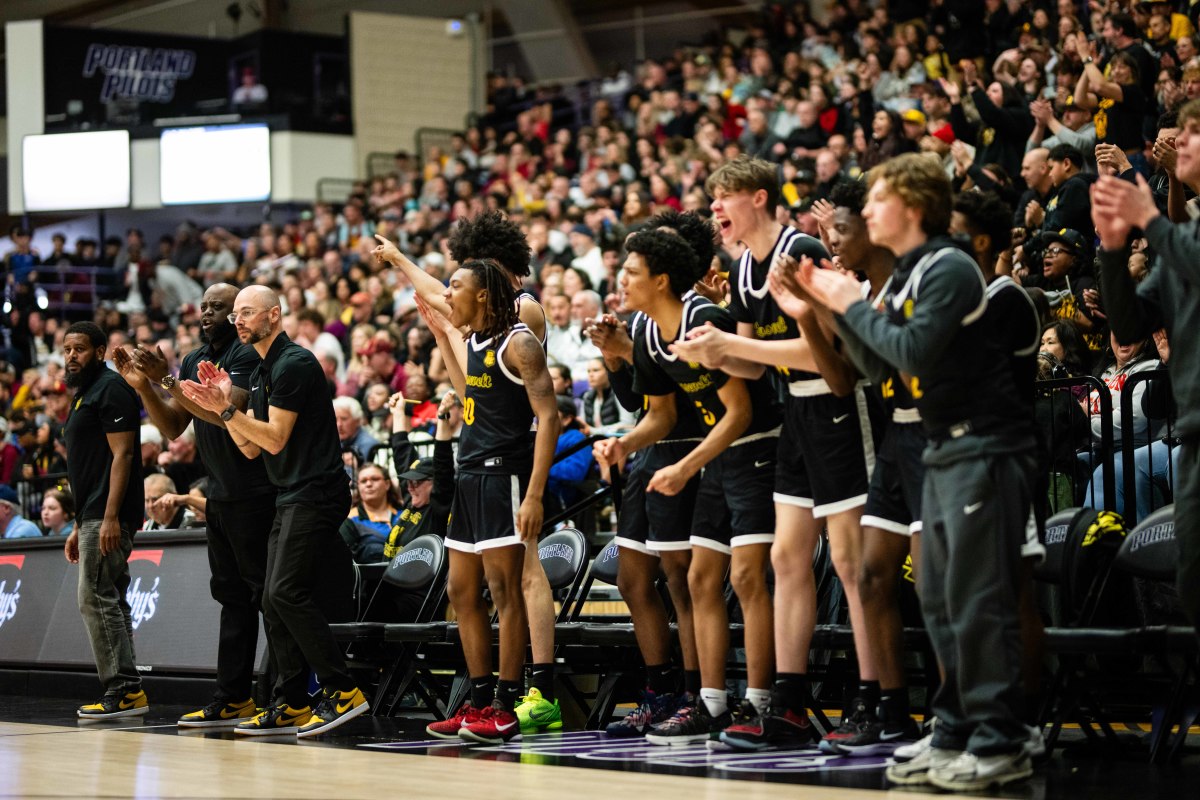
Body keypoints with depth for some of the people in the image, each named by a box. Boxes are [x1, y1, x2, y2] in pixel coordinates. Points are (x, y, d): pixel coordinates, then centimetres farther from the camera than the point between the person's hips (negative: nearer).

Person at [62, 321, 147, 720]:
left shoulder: (111, 389, -8)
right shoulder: (84, 395, 22)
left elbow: (122, 454, -16)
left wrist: (110, 517, -24)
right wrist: (78, 527, 22)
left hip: (107, 517, -10)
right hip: (93, 516, 10)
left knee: (96, 598, -13)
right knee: (109, 601, 8)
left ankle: (123, 690, -14)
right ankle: (127, 691, 9)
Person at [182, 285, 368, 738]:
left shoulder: (293, 364, -12)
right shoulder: (261, 372, 18)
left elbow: (276, 438, -16)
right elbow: (250, 448, 16)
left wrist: (226, 409, -17)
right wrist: (222, 404, 6)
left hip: (315, 493, -10)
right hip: (290, 497, 10)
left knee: (287, 592, -17)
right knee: (274, 599, 6)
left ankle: (342, 691, -13)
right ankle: (292, 705, 9)